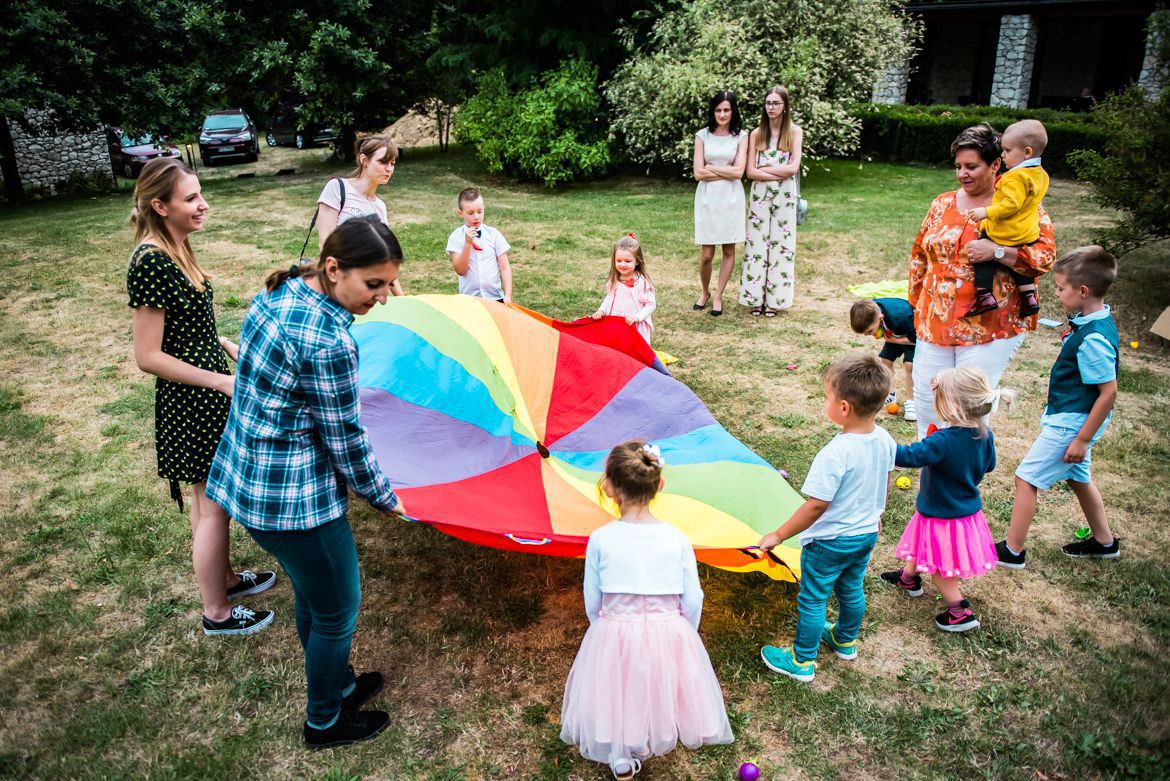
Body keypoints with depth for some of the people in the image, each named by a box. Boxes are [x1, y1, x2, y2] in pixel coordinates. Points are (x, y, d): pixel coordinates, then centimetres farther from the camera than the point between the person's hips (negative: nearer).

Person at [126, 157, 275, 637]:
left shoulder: (177, 250, 4)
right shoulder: (150, 262, -23)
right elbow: (148, 356, -22)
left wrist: (234, 353, 11)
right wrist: (221, 381, -20)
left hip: (208, 398, 9)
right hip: (189, 403, -9)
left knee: (211, 497, 23)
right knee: (213, 506, 5)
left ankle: (225, 578, 41)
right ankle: (217, 613, 21)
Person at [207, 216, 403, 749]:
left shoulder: (278, 293, 0)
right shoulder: (327, 342, -29)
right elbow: (346, 441, -19)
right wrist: (385, 499, -2)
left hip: (244, 477, 9)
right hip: (292, 499, -9)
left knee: (310, 594, 27)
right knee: (337, 610, 14)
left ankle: (337, 683, 49)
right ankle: (325, 722, 37)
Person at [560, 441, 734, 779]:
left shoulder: (600, 539, -13)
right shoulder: (677, 539, -11)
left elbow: (592, 602, -3)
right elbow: (692, 601, -3)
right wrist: (683, 636, 15)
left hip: (614, 635, 0)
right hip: (670, 634, 0)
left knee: (616, 695, 25)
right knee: (661, 691, 28)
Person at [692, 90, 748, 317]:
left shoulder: (740, 136, 2)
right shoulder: (702, 136, 2)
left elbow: (738, 172, -8)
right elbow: (698, 173, -6)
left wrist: (711, 168, -6)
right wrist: (726, 171, -7)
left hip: (731, 198, 1)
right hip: (707, 197, 0)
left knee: (729, 250, 5)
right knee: (706, 254, -1)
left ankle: (718, 296, 19)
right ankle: (705, 292, 23)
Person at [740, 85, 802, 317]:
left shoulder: (794, 132, 1)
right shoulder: (756, 134, 5)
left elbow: (793, 168, -9)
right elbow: (750, 172, -4)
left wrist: (764, 168, -6)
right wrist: (779, 173, -11)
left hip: (785, 196, -1)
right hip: (760, 195, 1)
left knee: (781, 244, 2)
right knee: (757, 244, 1)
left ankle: (775, 299, 9)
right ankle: (756, 298, 8)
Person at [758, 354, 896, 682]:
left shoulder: (835, 454, -34)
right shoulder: (885, 440, -10)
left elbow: (815, 506, -29)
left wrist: (778, 536, -19)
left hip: (829, 543, -7)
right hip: (867, 533, 8)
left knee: (812, 600, 12)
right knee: (851, 591, 28)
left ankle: (802, 661, 28)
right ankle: (846, 641, 50)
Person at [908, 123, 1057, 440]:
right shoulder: (943, 203, 10)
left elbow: (1046, 257, -9)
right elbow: (919, 254, 17)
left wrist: (997, 251, -22)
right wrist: (917, 301, 14)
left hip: (989, 328, -5)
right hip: (934, 324, 5)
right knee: (925, 397, 9)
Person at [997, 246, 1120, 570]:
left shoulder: (1093, 339, -28)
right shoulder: (1091, 320, 1)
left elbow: (1109, 391, -25)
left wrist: (1083, 439, -19)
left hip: (1070, 422, -10)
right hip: (1071, 418, 10)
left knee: (1026, 478, -2)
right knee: (1078, 477, 24)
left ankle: (1012, 551, 8)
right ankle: (1104, 542, 42)